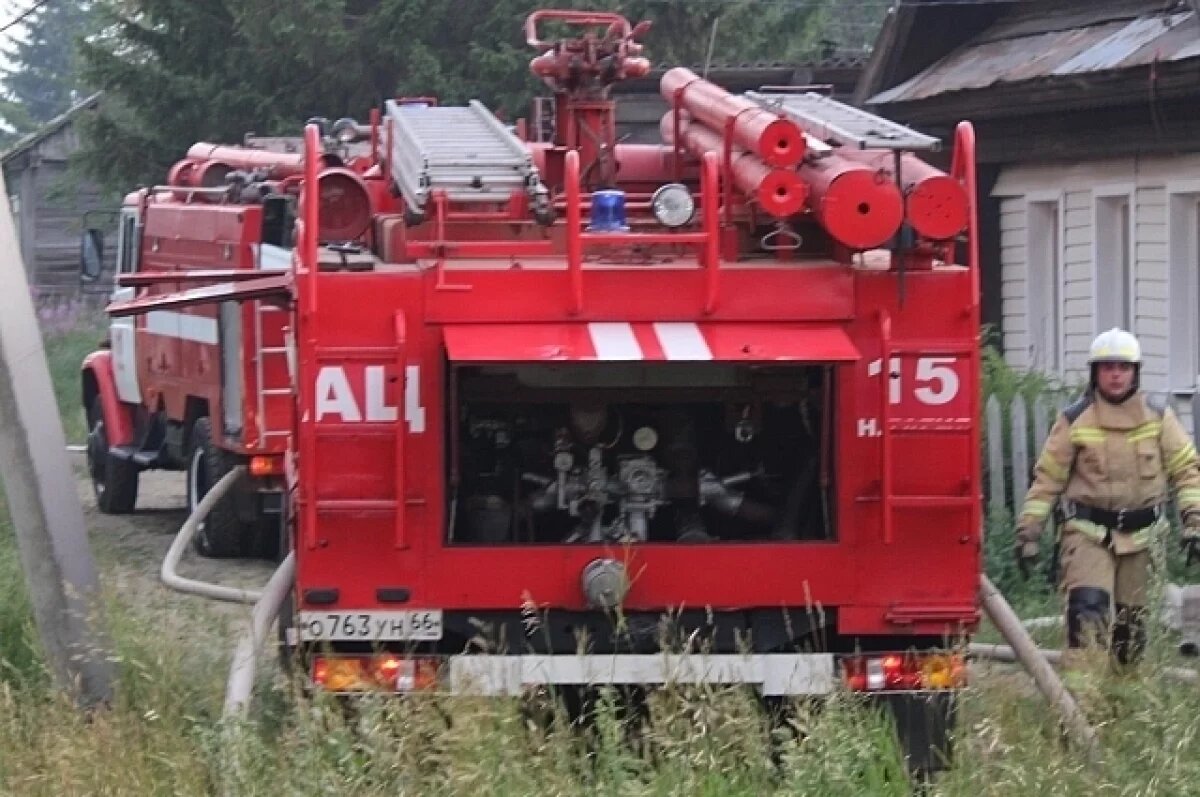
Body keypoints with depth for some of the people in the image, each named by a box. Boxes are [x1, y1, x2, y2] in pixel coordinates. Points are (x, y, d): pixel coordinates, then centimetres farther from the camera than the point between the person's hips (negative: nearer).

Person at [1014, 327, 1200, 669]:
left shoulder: (1158, 418, 4)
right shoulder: (1075, 420, -1)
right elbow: (1047, 478, 1)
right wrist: (1028, 531, -2)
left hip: (1138, 536, 3)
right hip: (1088, 532, -3)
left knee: (1131, 622, 9)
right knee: (1088, 606, -22)